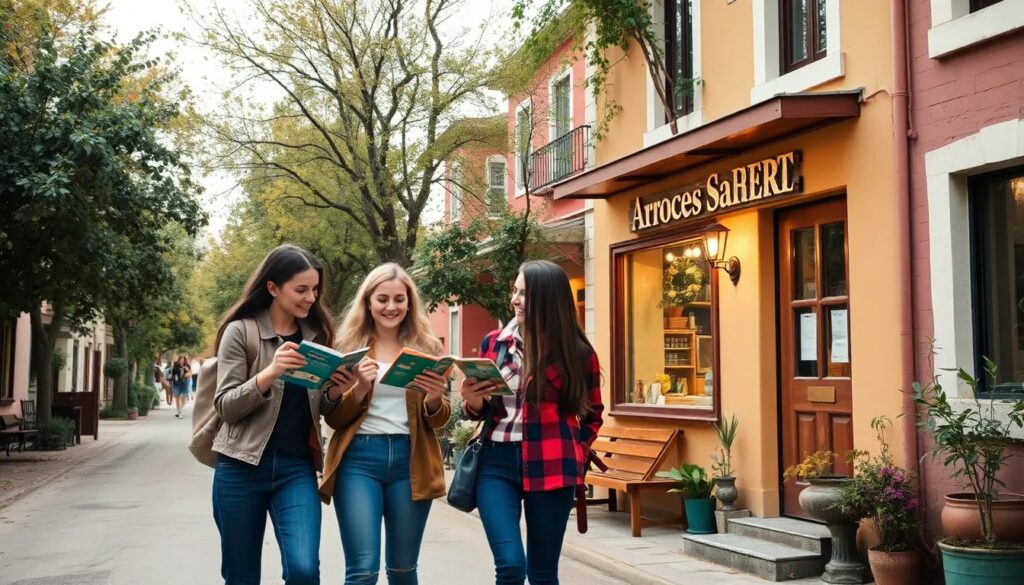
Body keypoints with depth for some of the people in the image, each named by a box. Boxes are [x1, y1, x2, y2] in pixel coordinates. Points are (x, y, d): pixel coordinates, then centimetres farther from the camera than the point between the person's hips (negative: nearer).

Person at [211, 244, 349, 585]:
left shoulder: (316, 334, 7)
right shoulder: (241, 331, -4)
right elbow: (225, 406, -10)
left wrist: (335, 392, -9)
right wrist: (271, 372, -24)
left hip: (297, 468, 2)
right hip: (242, 467, -2)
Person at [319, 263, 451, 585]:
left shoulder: (427, 347, 8)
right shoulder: (350, 345, 4)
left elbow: (439, 419, 8)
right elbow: (333, 418, 2)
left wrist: (435, 398, -15)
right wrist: (360, 387, -17)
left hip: (410, 461, 2)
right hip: (359, 459, -2)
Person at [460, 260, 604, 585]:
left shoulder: (577, 351, 0)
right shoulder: (494, 343, 6)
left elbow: (592, 414, 12)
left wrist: (575, 452, 0)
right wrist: (472, 401, -8)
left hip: (551, 467, -1)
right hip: (497, 462, 1)